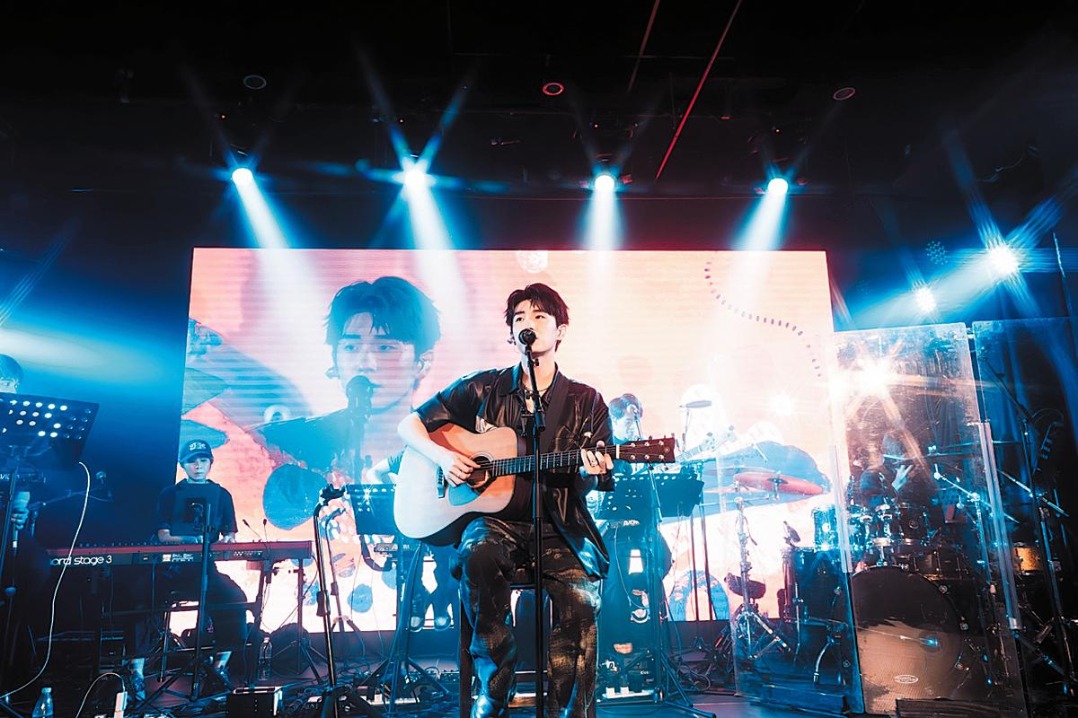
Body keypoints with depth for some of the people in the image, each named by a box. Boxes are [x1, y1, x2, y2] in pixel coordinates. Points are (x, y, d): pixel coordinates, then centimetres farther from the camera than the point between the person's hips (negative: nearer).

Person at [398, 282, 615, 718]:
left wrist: (592, 473, -18)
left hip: (557, 526, 0)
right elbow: (410, 424, 13)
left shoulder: (586, 402, 8)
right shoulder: (483, 388, 8)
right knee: (478, 555, -34)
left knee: (581, 596, -29)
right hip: (495, 519, 0)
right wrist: (442, 456, -6)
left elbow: (583, 486, 6)